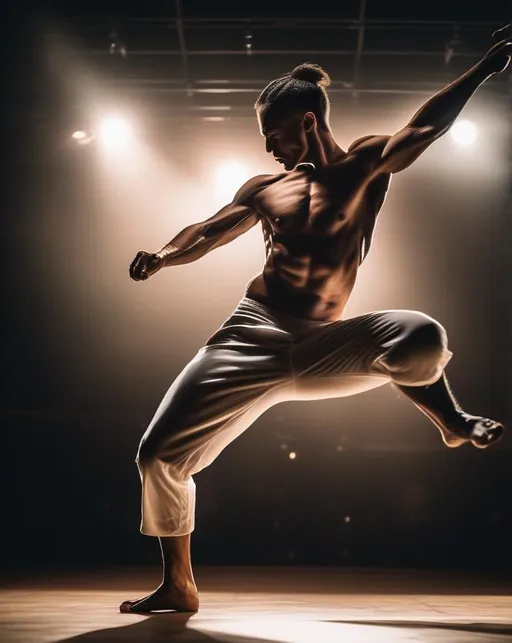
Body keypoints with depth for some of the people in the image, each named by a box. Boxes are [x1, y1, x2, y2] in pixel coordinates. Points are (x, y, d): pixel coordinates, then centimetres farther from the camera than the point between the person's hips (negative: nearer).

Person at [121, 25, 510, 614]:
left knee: (423, 340, -32)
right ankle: (178, 587, 16)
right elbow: (207, 233, 13)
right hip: (249, 340, 3)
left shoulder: (364, 167, 2)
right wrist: (163, 256, -7)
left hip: (318, 349, -3)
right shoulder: (264, 189, 12)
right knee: (159, 454, -4)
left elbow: (425, 127, -9)